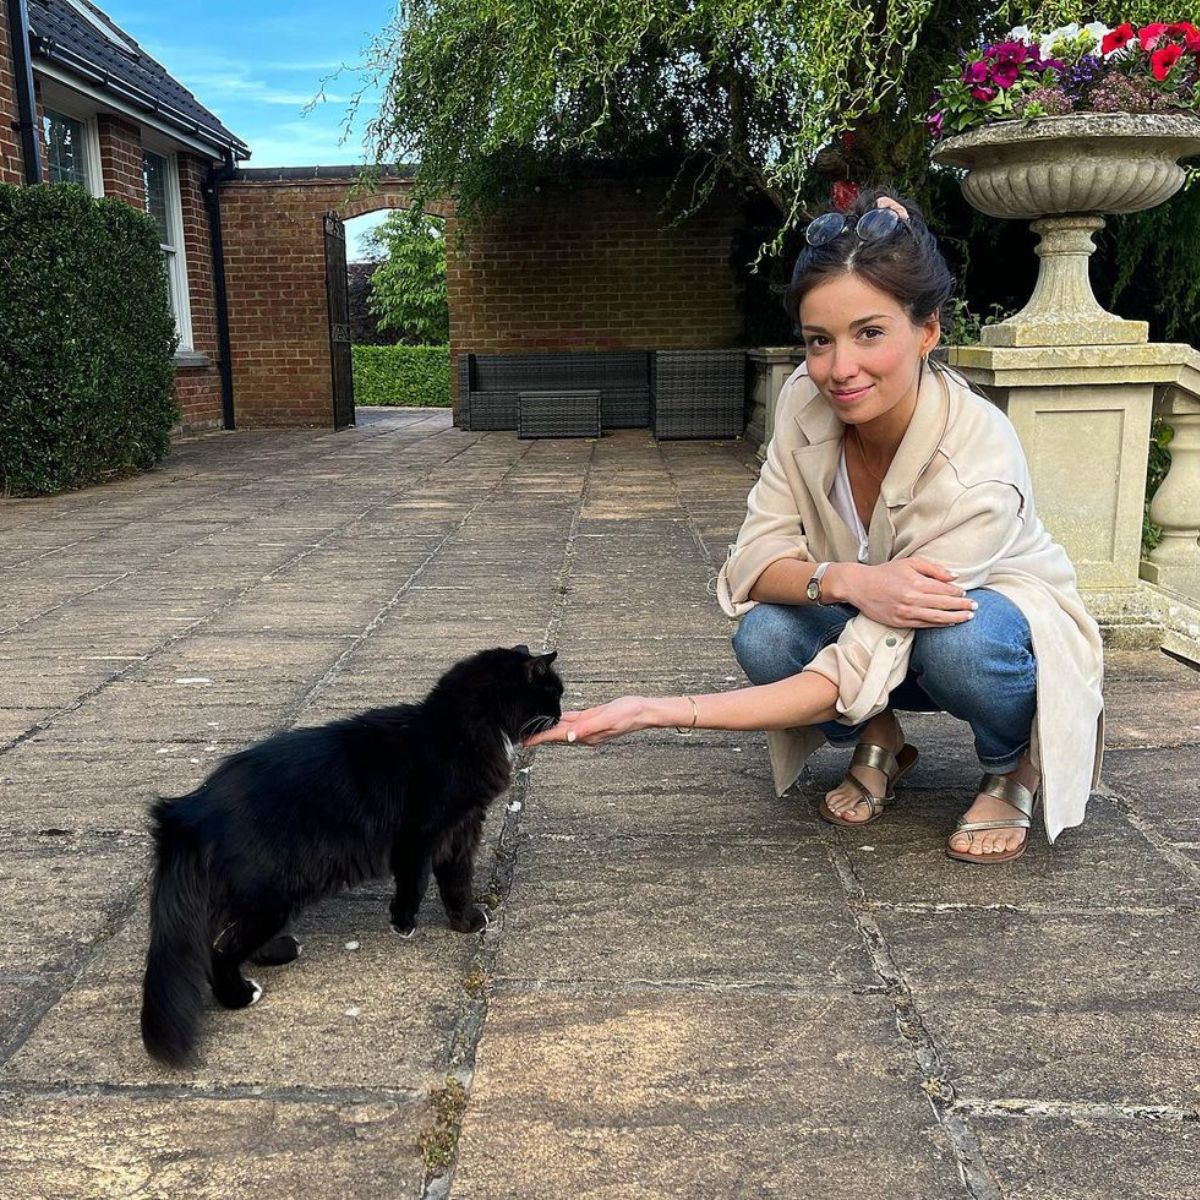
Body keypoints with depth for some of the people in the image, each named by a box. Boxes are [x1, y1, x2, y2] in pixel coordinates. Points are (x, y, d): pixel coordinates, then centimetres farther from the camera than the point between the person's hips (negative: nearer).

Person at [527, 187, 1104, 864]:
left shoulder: (977, 467, -35)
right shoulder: (808, 399, -20)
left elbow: (854, 677, -38)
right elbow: (753, 563, -17)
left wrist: (659, 713, -46)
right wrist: (845, 580, -41)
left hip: (1003, 626, -3)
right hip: (862, 614, 4)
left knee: (957, 637, -38)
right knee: (764, 637, -27)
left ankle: (1014, 769, -4)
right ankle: (879, 744, 4)